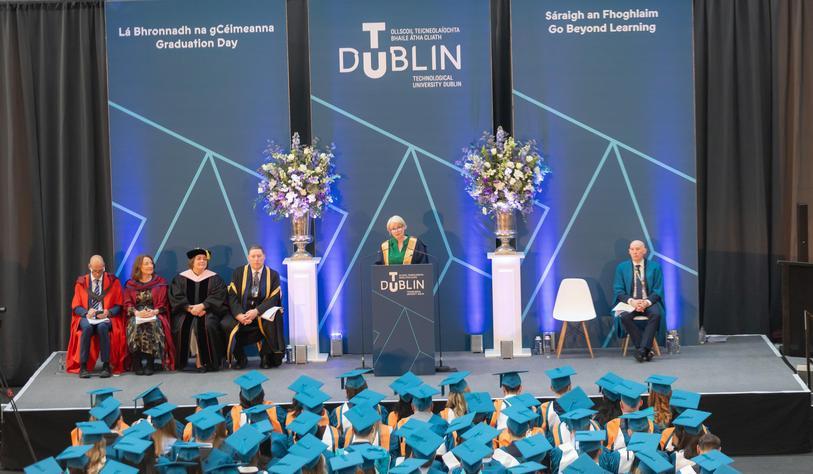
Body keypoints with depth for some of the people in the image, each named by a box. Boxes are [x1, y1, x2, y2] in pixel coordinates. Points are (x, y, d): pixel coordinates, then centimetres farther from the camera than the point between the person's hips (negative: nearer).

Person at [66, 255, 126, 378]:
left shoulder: (113, 281, 7)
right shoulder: (81, 283, 9)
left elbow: (118, 306, 7)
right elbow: (76, 307, 8)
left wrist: (108, 312, -14)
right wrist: (86, 312, -13)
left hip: (105, 318, -1)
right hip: (86, 317, 1)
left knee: (102, 327, -37)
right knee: (87, 327, -35)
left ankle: (106, 366, -31)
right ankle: (83, 366, -30)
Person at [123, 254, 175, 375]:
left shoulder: (160, 283, 12)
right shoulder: (130, 285, 14)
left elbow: (163, 304, 6)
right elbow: (127, 304, 6)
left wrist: (154, 311, -14)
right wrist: (137, 312, -14)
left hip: (154, 315, -1)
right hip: (136, 316, 1)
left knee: (153, 325, -35)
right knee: (135, 326, -34)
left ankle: (150, 363, -31)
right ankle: (137, 364, -29)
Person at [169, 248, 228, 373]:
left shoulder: (214, 278, 8)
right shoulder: (181, 278, 10)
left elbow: (217, 297, -4)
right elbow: (176, 297, 0)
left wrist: (202, 306, -19)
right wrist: (190, 308, -17)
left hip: (207, 311, -1)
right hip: (186, 311, 1)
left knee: (207, 325, -33)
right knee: (182, 326, -30)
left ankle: (201, 359, -26)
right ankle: (181, 362, -18)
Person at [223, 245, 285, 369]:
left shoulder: (273, 275, 4)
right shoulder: (238, 273, 5)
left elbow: (273, 298, -6)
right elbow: (232, 296, -3)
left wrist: (256, 311, -23)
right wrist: (239, 315, -21)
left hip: (263, 313, -1)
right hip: (241, 313, 1)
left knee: (272, 321, -35)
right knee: (227, 325, -29)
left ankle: (266, 357, -13)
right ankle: (240, 358, -4)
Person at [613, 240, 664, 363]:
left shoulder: (655, 267, 6)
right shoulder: (622, 267, 8)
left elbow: (658, 290, 2)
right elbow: (618, 290, 2)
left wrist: (647, 302, -18)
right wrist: (631, 301, -17)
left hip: (649, 302, 0)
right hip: (630, 302, 0)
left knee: (656, 314, -34)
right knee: (624, 316, -33)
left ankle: (642, 349, -35)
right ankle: (646, 349, -27)